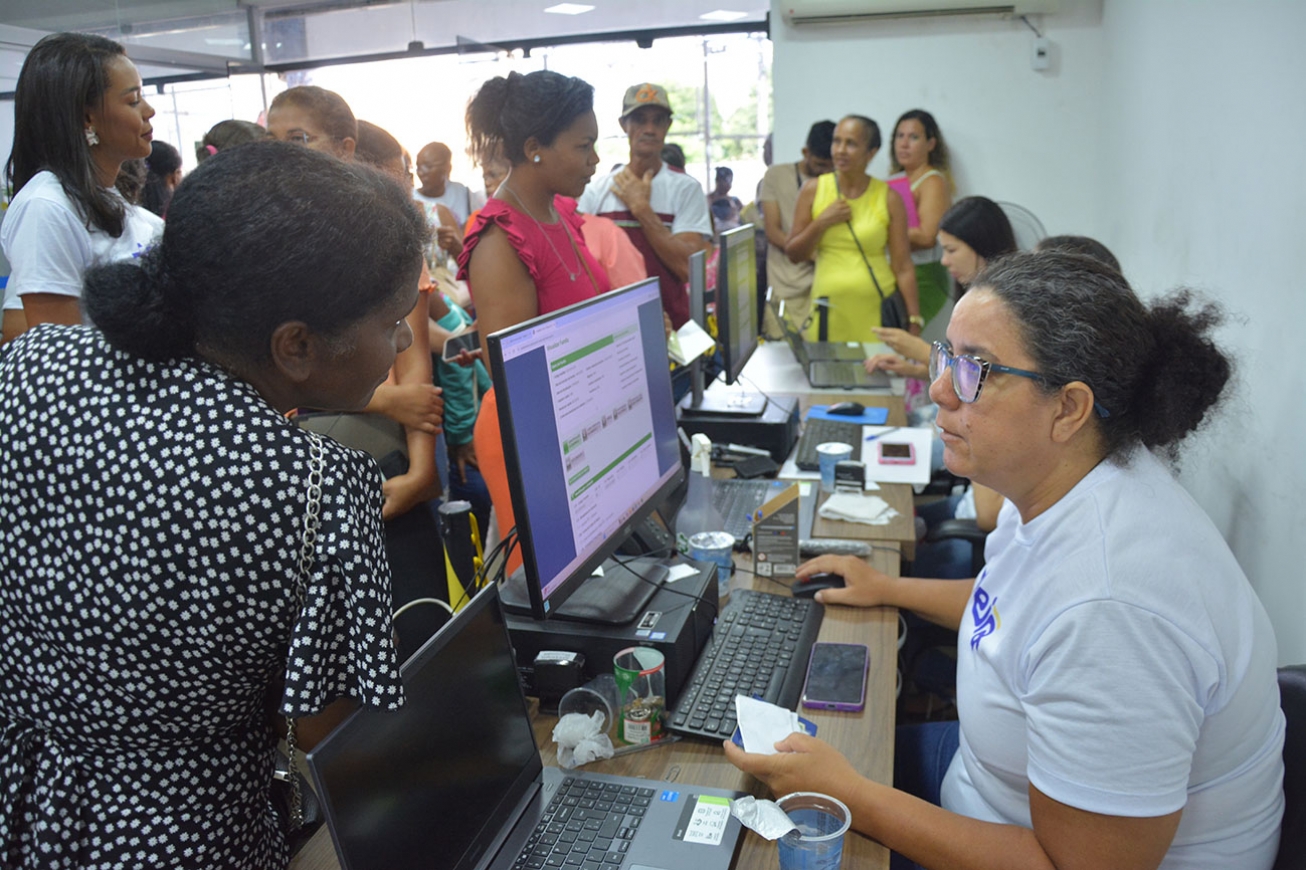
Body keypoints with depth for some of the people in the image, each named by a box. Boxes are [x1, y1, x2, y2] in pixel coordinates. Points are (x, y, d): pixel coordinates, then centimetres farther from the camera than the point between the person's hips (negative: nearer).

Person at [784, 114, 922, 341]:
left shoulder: (889, 198, 1)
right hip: (828, 313, 1)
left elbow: (903, 266, 1)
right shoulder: (813, 190, 4)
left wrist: (914, 321, -3)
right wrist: (820, 223, -8)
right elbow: (794, 254, 7)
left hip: (877, 312, -1)